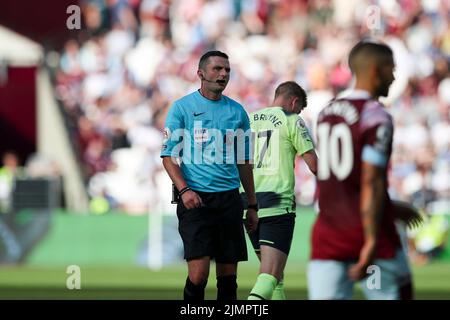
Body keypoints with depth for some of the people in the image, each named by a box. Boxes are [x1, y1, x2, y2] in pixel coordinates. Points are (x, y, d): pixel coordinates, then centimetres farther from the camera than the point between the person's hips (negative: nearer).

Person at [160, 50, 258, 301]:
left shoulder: (237, 111, 13)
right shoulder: (182, 107, 2)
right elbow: (168, 155, -1)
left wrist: (252, 205, 15)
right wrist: (184, 190, -16)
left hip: (229, 199, 4)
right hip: (195, 199, -4)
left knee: (228, 274, 3)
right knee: (199, 272, -14)